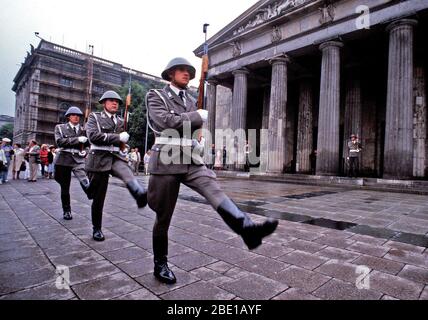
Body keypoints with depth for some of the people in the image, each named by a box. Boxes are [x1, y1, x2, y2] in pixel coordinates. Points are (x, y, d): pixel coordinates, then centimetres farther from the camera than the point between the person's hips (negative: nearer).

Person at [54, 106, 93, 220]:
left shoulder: (83, 129, 11)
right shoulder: (60, 127, 6)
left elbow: (88, 143, 9)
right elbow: (59, 141, -10)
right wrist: (77, 139, -18)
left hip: (79, 159, 0)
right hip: (64, 160, 0)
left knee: (84, 180, -27)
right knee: (65, 187, 8)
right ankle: (66, 211, 22)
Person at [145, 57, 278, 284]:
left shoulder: (191, 100, 19)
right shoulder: (156, 96, 2)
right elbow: (165, 121, -17)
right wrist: (198, 116, -10)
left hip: (191, 160, 5)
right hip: (167, 161, -4)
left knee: (214, 191, -23)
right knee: (163, 217, 3)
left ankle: (247, 229, -41)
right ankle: (160, 264, 19)